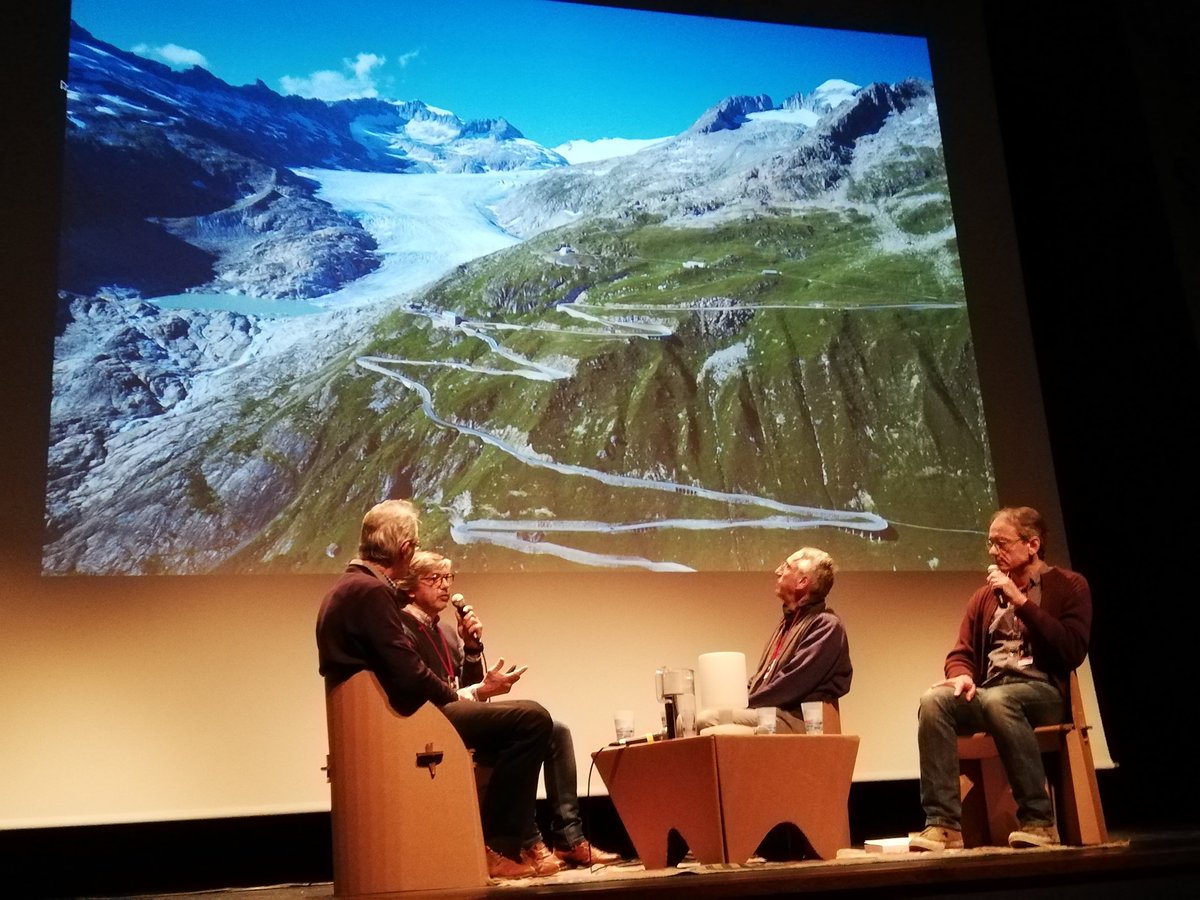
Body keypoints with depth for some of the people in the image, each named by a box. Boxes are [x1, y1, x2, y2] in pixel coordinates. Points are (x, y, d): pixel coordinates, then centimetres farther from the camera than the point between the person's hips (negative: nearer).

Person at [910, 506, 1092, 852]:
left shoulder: (1069, 585, 5)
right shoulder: (984, 596, 19)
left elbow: (1072, 651, -9)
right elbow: (961, 654, 17)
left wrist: (1021, 601, -11)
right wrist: (962, 676, -9)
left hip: (1044, 693, -4)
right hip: (989, 694, 5)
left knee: (997, 700, -38)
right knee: (934, 700, -27)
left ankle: (1038, 820, -27)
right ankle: (943, 824, -30)